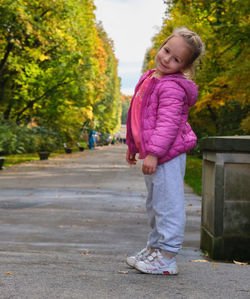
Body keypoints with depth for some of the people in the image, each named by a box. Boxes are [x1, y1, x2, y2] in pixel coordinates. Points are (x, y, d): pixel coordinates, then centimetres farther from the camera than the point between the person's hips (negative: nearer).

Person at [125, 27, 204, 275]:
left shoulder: (172, 87, -16)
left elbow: (168, 123, -23)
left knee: (167, 205, -4)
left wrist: (153, 152, -27)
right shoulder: (149, 79, 14)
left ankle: (167, 258, 4)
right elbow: (140, 118, 21)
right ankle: (154, 247, 32)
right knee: (155, 206, 19)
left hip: (167, 156, -10)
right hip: (151, 154, 10)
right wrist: (133, 146, 25)